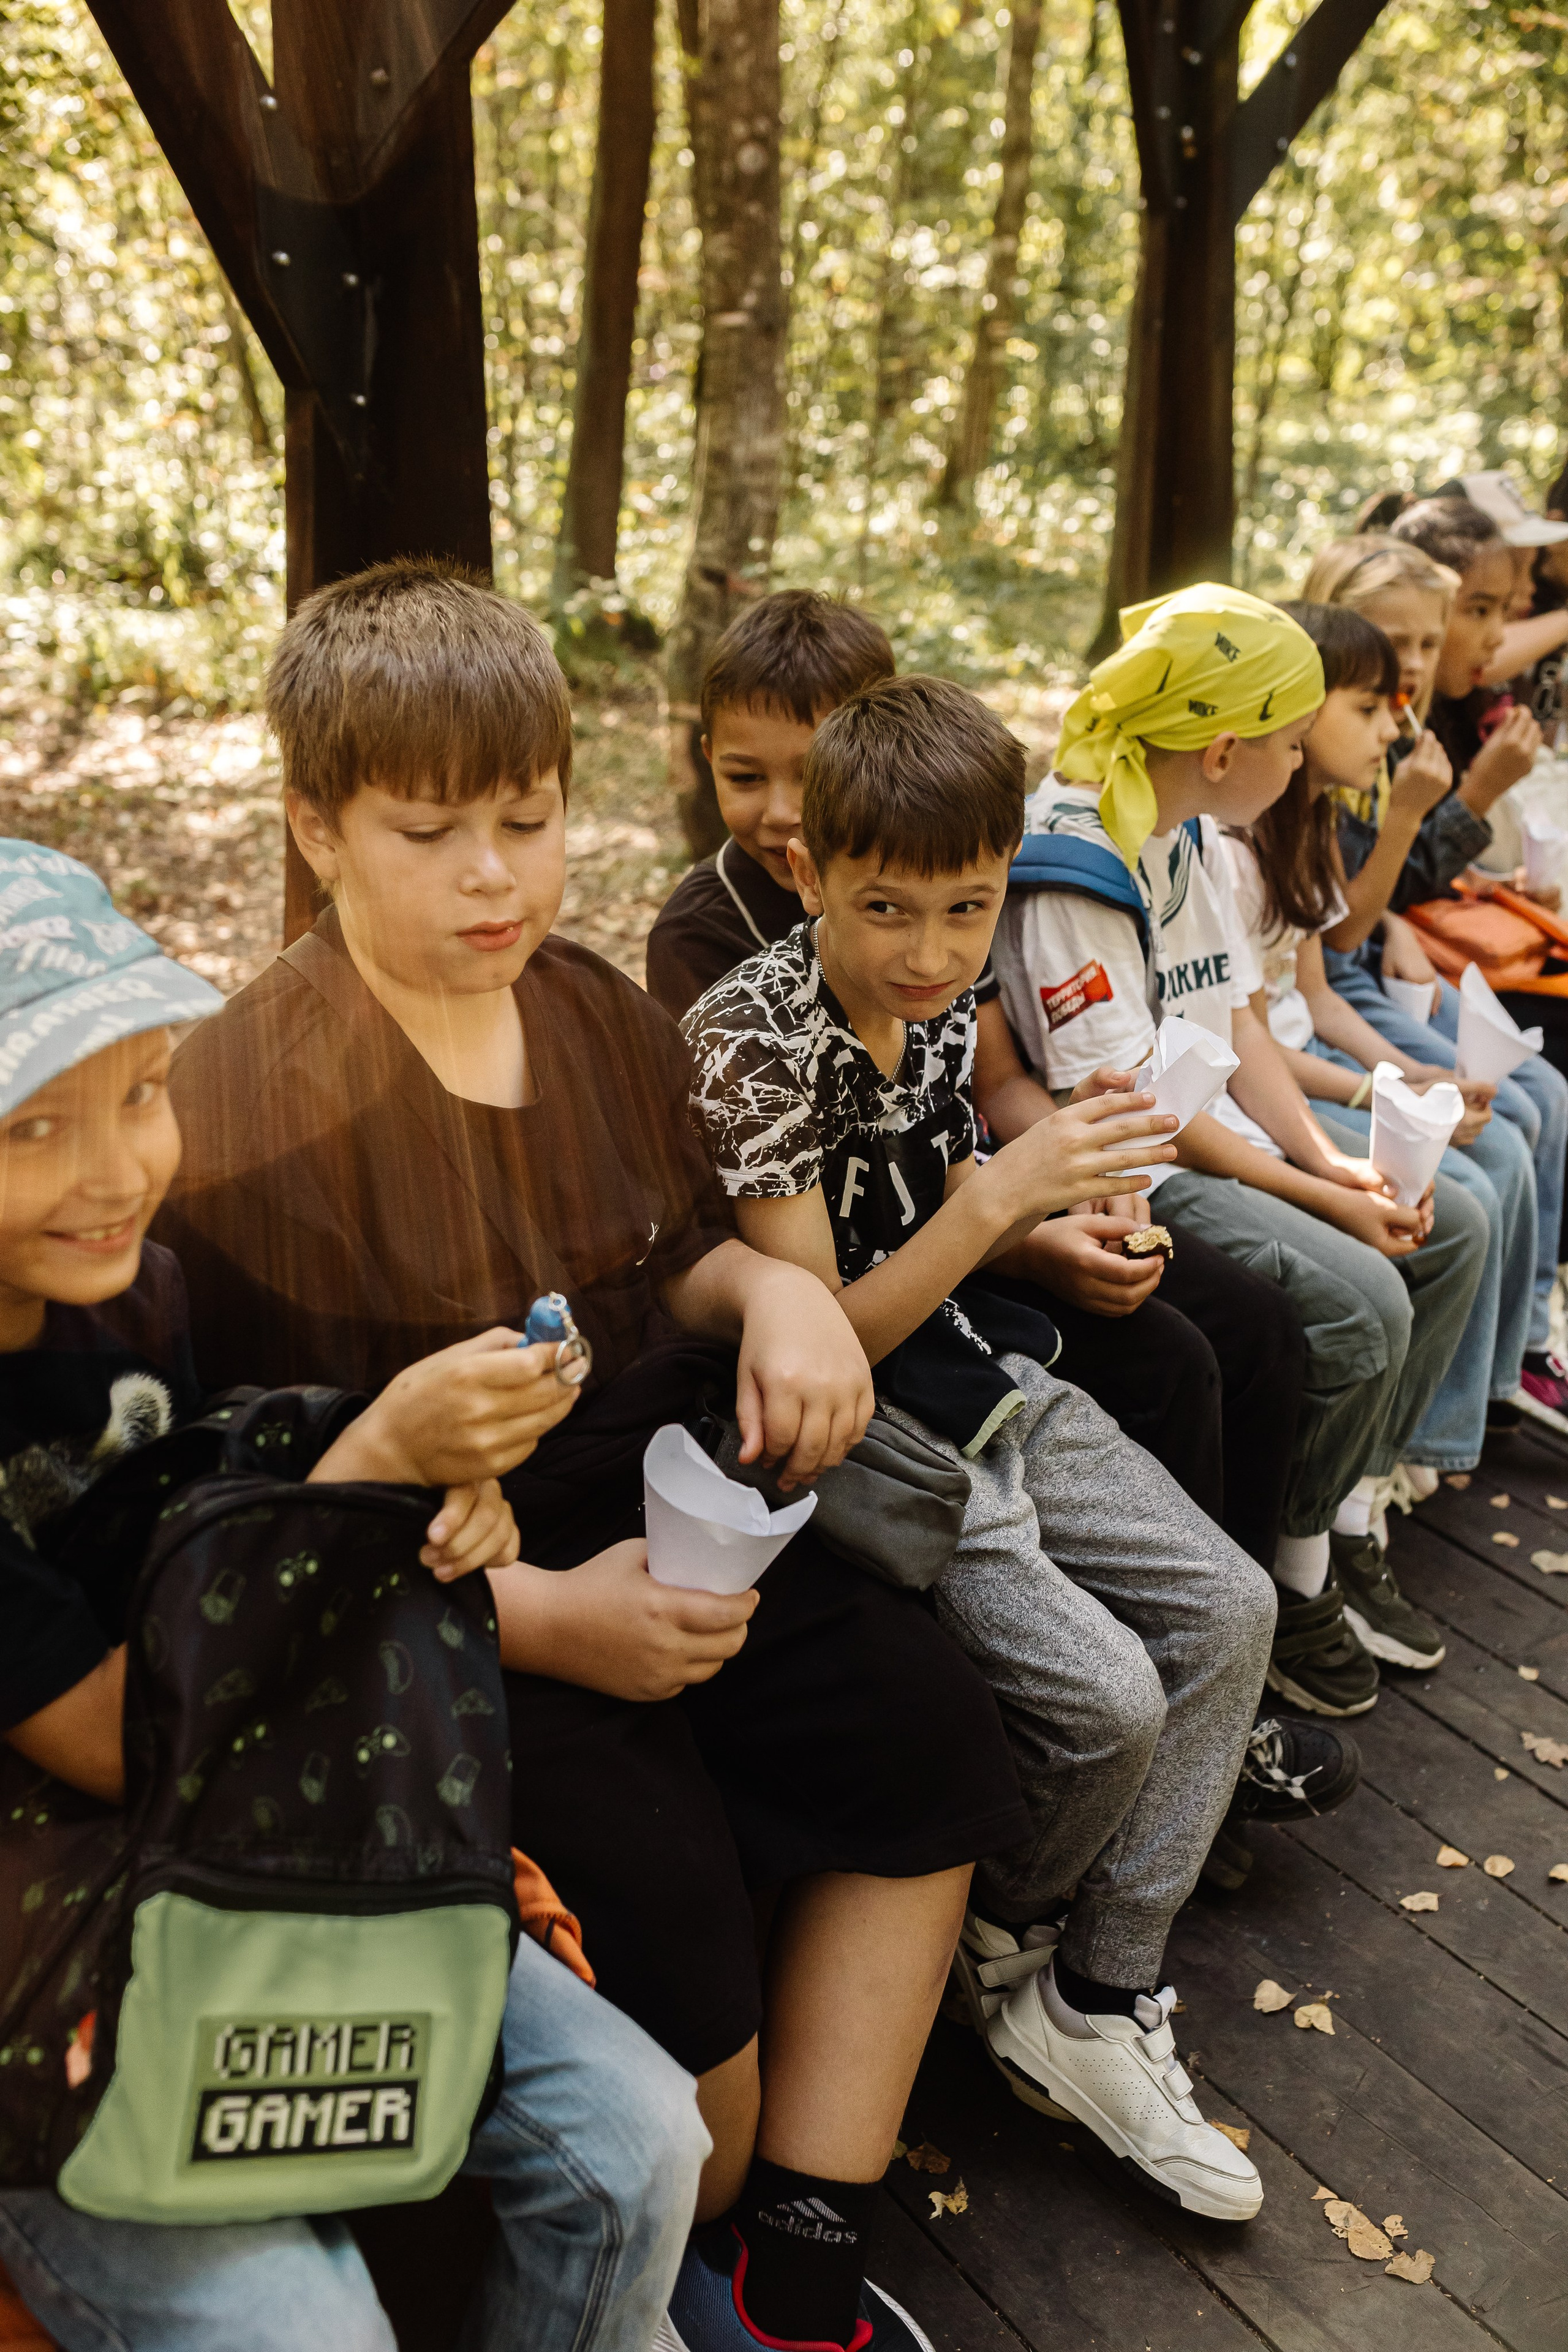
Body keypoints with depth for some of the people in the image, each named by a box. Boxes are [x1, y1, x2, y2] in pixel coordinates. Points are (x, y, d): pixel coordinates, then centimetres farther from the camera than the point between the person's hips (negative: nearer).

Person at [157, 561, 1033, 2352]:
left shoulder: (595, 1013, 5)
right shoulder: (253, 1108, -18)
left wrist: (774, 1286, -9)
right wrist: (543, 1616, -25)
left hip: (655, 1525, 8)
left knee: (931, 1738, 0)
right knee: (666, 1897, -23)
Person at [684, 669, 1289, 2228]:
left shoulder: (942, 1011, 3)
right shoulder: (753, 1040, -20)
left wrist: (1063, 1209, -4)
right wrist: (1005, 1189, -25)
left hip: (978, 1384, 8)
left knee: (1224, 1606, 0)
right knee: (1105, 1694, -17)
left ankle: (1095, 2007, 9)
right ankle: (1002, 1941, 17)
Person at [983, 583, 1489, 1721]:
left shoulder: (1197, 834, 10)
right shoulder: (1071, 866, -19)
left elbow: (1238, 1021, 11)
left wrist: (1333, 1157, -5)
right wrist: (1318, 1198, -18)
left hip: (1222, 1126, 10)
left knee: (1455, 1228, 6)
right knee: (1360, 1302, -24)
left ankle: (1343, 1534, 12)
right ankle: (1292, 1589, -1)